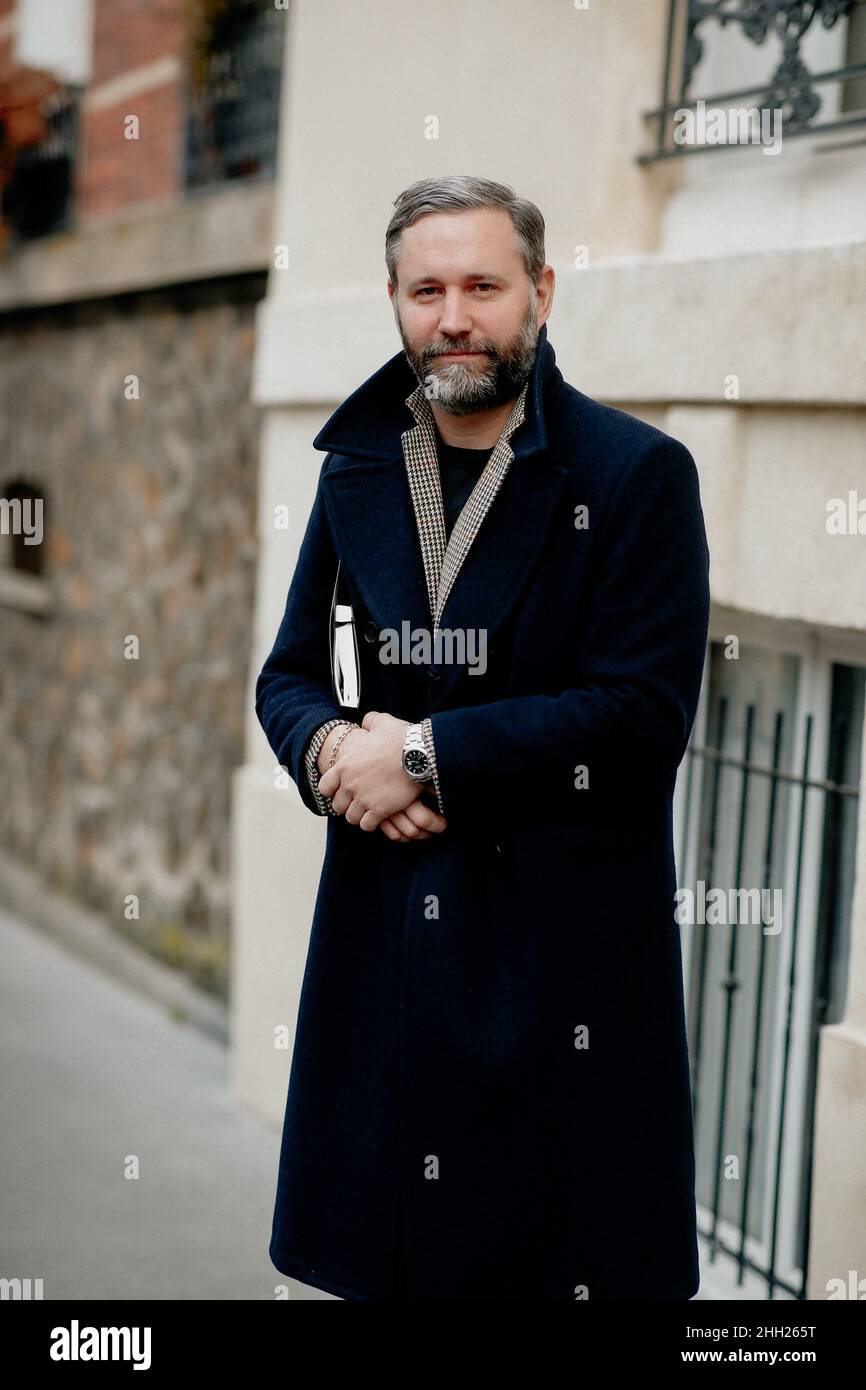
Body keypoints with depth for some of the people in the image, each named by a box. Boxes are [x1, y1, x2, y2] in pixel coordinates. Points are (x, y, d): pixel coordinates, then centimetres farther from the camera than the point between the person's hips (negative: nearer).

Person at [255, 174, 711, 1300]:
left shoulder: (638, 474, -6)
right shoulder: (356, 470, 10)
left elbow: (643, 714, -14)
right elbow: (288, 675, 15)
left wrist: (427, 754, -15)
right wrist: (330, 747, -8)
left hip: (564, 941, -4)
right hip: (383, 923, 5)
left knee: (562, 1252, 2)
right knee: (382, 1253, 10)